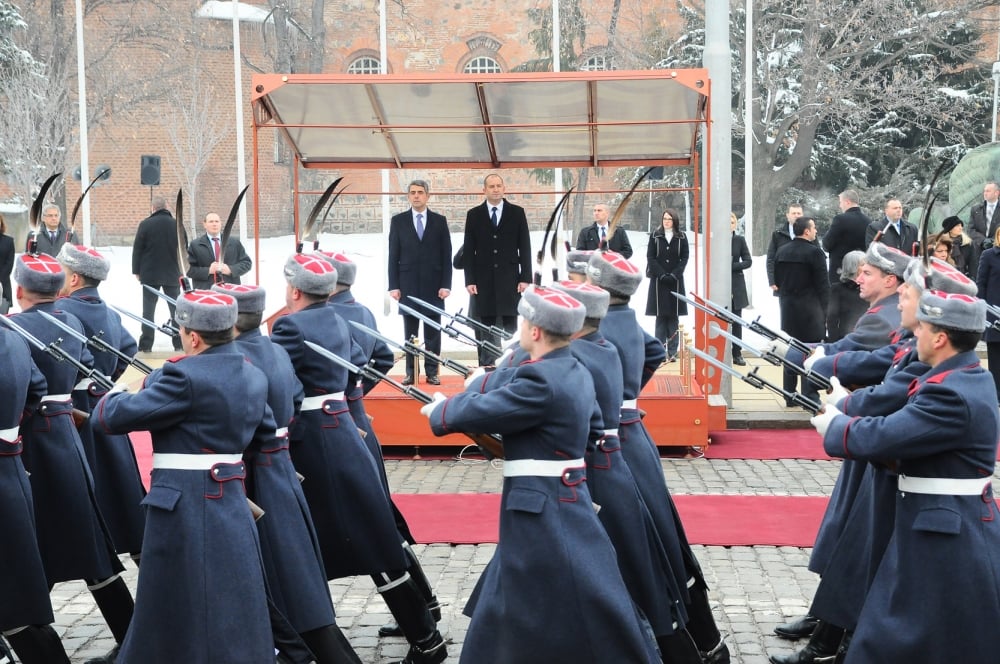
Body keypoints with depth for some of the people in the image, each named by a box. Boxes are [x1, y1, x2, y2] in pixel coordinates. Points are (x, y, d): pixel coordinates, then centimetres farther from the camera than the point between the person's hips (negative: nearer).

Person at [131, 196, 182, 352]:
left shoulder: (145, 224, -7)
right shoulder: (177, 225, 0)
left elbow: (137, 249, -5)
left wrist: (136, 271, 5)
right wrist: (181, 271, 16)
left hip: (150, 274, -2)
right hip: (172, 274, 2)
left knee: (148, 310, 2)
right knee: (176, 309, 8)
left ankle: (146, 345, 1)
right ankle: (179, 344, 6)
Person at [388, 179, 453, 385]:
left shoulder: (439, 221, 6)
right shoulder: (398, 221, 6)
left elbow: (446, 255, 4)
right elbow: (393, 256, 4)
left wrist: (446, 285, -4)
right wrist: (394, 286, -3)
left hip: (433, 285, 0)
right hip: (408, 285, 0)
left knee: (433, 332, 3)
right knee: (410, 333, 4)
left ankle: (432, 372, 8)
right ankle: (410, 372, 9)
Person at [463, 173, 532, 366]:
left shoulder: (517, 212, 6)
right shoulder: (474, 214, 6)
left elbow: (525, 247, 4)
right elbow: (469, 251, 4)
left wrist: (525, 278, -4)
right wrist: (470, 281, -4)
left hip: (509, 280, 0)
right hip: (483, 280, 0)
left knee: (510, 327, 1)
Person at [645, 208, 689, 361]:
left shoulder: (681, 237, 5)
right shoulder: (655, 236, 4)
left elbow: (684, 258, 2)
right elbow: (650, 257, 0)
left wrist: (674, 275, -10)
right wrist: (662, 275, -10)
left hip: (676, 280, 0)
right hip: (658, 280, 0)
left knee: (674, 316, 0)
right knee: (660, 316, -1)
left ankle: (672, 352, 2)